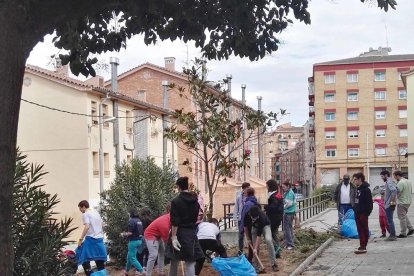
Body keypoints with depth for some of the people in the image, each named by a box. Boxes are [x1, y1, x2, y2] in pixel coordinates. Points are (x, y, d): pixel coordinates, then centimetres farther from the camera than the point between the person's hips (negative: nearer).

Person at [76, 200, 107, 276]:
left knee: (84, 258, -2)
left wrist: (81, 239, -19)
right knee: (99, 260, 12)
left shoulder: (85, 214, -8)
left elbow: (87, 227, -20)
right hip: (99, 238, 8)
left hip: (91, 238, -8)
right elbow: (102, 225, 18)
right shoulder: (96, 212, 15)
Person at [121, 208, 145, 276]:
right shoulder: (139, 221, 9)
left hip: (133, 241, -9)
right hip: (139, 240, 9)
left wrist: (123, 234, 1)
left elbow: (130, 233, -19)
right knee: (129, 256, 21)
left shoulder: (131, 221, -16)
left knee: (132, 258, -2)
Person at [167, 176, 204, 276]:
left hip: (180, 233, -4)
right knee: (190, 262, 0)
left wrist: (173, 236, -16)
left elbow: (174, 222, -15)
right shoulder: (195, 200, 8)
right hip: (191, 233, 4)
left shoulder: (176, 201, -9)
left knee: (174, 261, 12)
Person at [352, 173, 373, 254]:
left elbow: (369, 203, -17)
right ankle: (362, 246, 15)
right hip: (357, 213, 9)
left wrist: (366, 213, -19)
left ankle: (363, 247, -3)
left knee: (364, 230, -4)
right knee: (360, 230, 10)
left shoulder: (366, 189, -13)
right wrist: (355, 209, 15)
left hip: (363, 213, -9)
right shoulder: (358, 189, 15)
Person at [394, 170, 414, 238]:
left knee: (402, 218, -2)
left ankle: (403, 233, 3)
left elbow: (397, 192, -23)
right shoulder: (408, 181, 12)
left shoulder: (400, 183, -19)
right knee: (404, 216, 23)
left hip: (402, 203, -9)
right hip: (408, 202, 9)